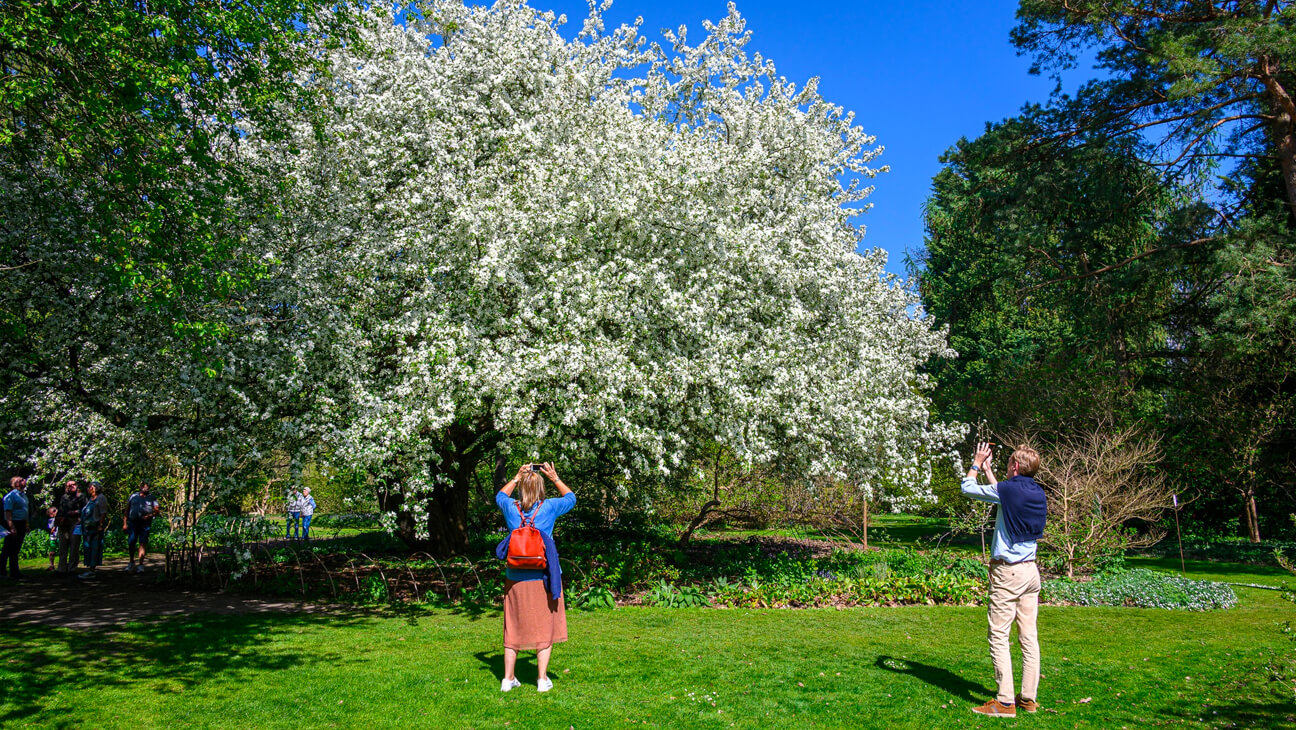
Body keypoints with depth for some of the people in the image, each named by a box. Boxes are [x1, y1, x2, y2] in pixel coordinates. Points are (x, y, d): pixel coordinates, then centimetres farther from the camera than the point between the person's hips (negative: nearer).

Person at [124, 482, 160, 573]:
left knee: (143, 543, -5)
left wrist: (149, 516, -15)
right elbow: (127, 511, 15)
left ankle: (140, 564, -2)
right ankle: (132, 563, 23)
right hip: (133, 522, 2)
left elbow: (157, 511, 5)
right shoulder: (133, 496, 14)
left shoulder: (152, 498, 10)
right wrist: (125, 523, 7)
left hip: (145, 524, -2)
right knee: (131, 542, 2)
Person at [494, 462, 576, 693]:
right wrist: (554, 477, 15)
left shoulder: (511, 508, -3)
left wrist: (517, 477, 19)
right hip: (543, 579, -2)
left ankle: (508, 679, 17)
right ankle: (542, 679, 10)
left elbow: (499, 496, 22)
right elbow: (571, 498, 13)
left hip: (515, 580, 2)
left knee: (513, 629, 12)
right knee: (545, 629, 9)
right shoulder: (549, 507, -8)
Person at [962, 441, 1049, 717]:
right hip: (1031, 571, 8)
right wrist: (988, 469, 33)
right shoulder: (1038, 493, 6)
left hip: (1007, 572, -8)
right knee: (1029, 636, 10)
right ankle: (1029, 698, 16)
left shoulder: (1009, 489, -15)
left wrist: (976, 464, 15)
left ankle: (1006, 702, -2)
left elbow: (968, 488, -1)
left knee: (999, 636, -3)